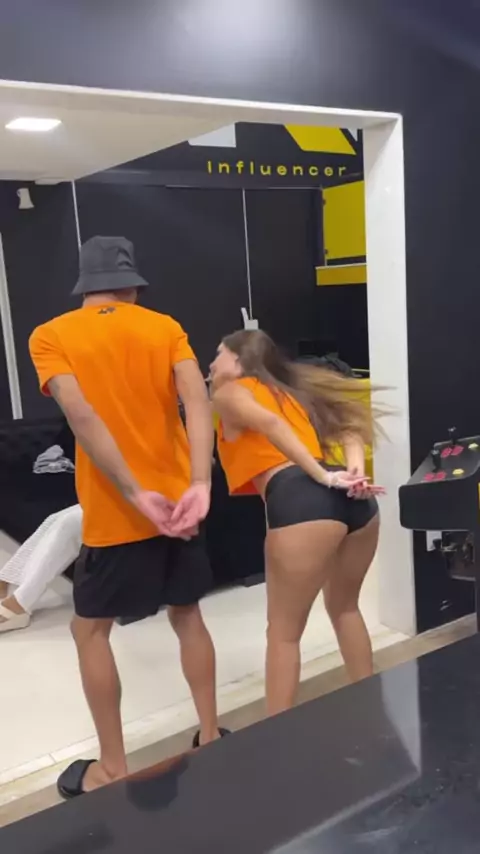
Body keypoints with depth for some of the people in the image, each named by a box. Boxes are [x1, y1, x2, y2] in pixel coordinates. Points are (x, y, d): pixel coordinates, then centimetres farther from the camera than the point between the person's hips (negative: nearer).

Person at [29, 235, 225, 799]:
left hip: (113, 516, -3)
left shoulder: (50, 337, -4)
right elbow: (197, 402, -13)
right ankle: (210, 736, 32)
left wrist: (138, 497, -19)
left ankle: (112, 768, 22)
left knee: (89, 630, 14)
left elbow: (83, 418, -19)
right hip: (178, 501, 4)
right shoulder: (165, 328, 3)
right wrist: (199, 484, -22)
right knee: (187, 614, 21)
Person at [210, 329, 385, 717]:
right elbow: (348, 424, 18)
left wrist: (324, 479, -10)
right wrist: (355, 470, 2)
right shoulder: (289, 390, 32)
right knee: (344, 606, 28)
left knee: (284, 632, 6)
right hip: (356, 500, 7)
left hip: (300, 500, -7)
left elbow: (270, 424, -7)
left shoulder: (229, 393, 14)